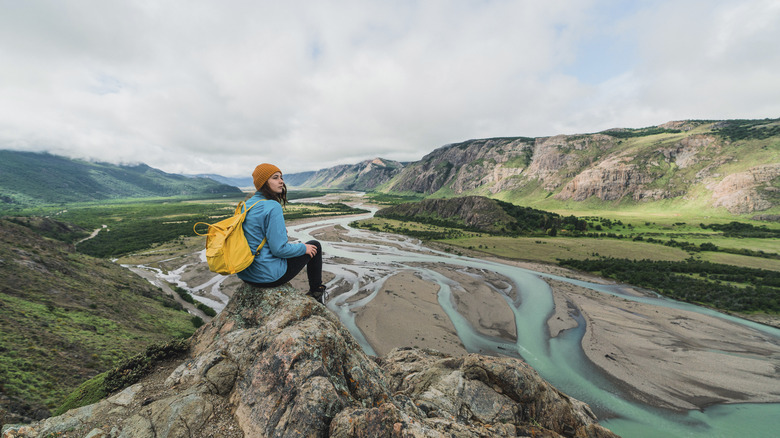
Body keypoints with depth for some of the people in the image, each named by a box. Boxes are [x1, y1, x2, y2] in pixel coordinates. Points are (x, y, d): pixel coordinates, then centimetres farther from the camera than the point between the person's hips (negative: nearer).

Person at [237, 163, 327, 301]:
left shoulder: (247, 204, 4)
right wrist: (303, 248, -8)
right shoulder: (272, 207, -22)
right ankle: (316, 292, 25)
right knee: (314, 246, 9)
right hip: (268, 277, -8)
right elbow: (279, 249, -24)